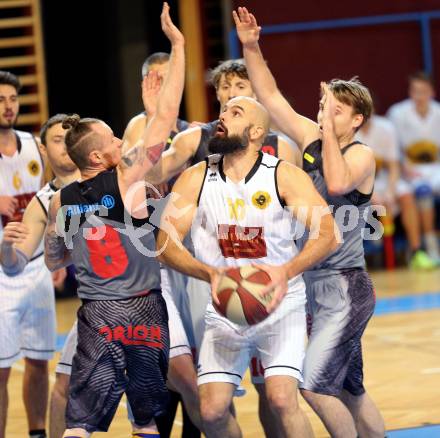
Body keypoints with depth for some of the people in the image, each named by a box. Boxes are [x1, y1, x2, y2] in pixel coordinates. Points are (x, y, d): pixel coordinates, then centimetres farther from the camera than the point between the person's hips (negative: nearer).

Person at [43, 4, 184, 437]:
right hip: (143, 312, -3)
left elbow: (53, 260, 16)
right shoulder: (127, 180, -11)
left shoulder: (60, 201, 1)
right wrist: (177, 46, -10)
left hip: (95, 317, 3)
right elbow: (165, 116, -12)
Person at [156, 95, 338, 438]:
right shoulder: (196, 179, -2)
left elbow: (328, 234, -16)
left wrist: (287, 271, -34)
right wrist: (211, 274, -26)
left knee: (282, 399, -21)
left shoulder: (284, 176, -9)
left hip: (280, 305, -2)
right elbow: (166, 244, -8)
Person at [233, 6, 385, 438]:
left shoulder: (362, 155, -11)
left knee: (315, 386, -15)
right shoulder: (310, 138, 7)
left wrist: (328, 127, -24)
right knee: (349, 390, 15)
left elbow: (337, 183, -31)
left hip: (344, 288, -7)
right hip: (311, 283, 7)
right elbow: (270, 97, 6)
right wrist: (251, 48, -3)